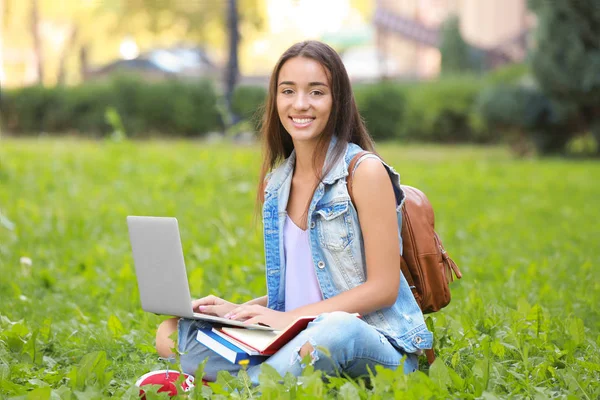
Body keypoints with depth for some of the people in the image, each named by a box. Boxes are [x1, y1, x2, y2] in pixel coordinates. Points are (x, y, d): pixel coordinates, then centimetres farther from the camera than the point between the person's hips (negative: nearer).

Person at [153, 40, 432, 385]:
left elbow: (383, 288, -10)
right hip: (304, 341, 6)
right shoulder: (276, 183, 13)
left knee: (337, 330, -42)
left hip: (374, 344, -6)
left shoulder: (364, 171, -7)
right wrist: (238, 311, 1)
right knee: (172, 332, -9)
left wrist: (288, 318, -15)